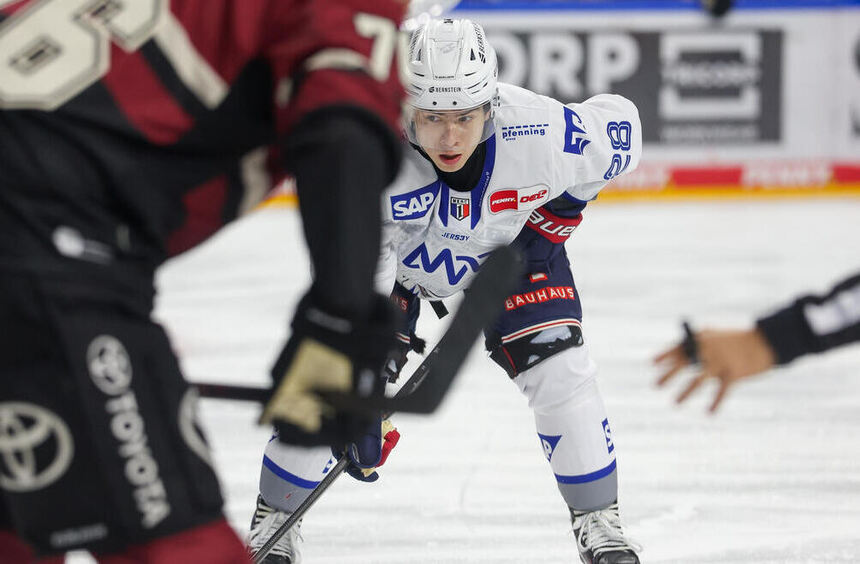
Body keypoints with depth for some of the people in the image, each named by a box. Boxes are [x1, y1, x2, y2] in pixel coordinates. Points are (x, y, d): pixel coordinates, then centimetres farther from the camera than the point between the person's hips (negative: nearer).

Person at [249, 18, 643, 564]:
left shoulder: (540, 134, -36)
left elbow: (620, 125, -13)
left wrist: (563, 206, -10)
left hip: (510, 243, 1)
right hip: (394, 251, -1)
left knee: (561, 371, -12)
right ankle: (274, 519, 10)